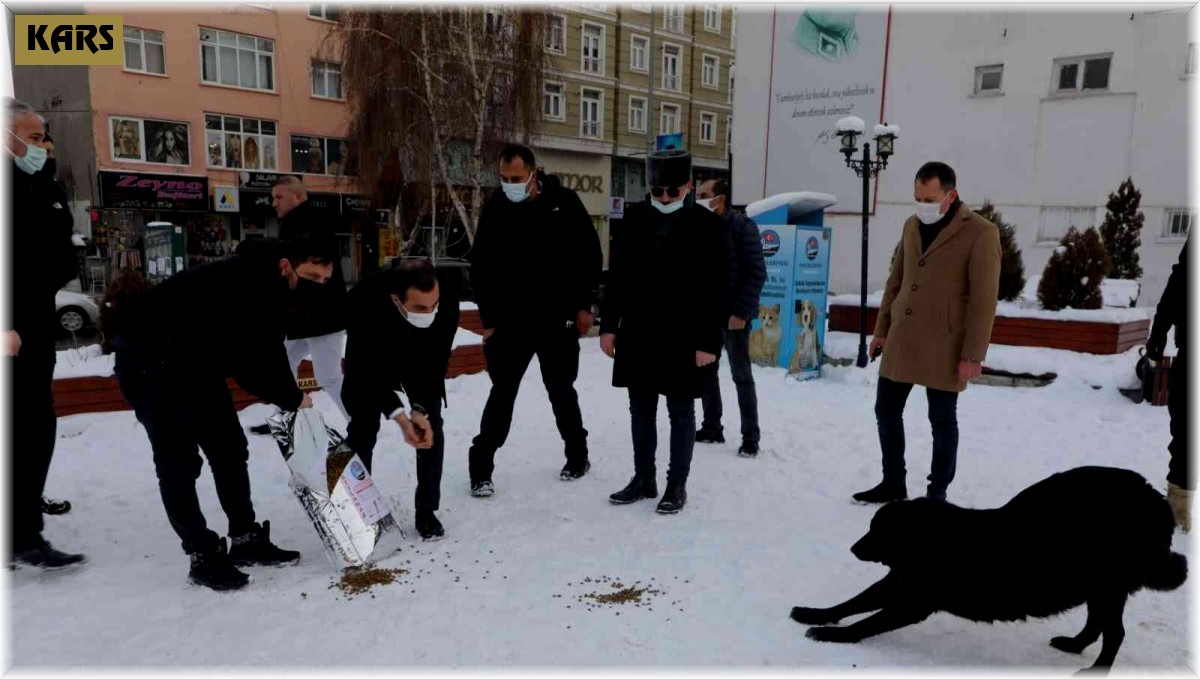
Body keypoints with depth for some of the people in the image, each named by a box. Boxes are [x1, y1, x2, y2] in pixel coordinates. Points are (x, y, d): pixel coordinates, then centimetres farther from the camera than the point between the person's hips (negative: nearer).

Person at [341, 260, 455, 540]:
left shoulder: (447, 302, -37)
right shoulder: (364, 302, -41)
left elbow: (437, 361, -25)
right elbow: (368, 370, -33)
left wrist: (421, 409, -34)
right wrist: (398, 415, -40)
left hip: (421, 358, 2)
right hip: (371, 360, -1)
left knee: (432, 425, -5)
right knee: (363, 427, -3)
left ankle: (427, 511, 10)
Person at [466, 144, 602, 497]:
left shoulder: (564, 202, -5)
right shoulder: (495, 209, -2)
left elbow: (590, 254, 1)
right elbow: (480, 268, 3)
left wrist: (584, 304, -2)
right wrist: (488, 318, 0)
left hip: (558, 318, 0)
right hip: (511, 319, 0)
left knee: (561, 390, 12)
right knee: (502, 392, -1)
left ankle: (577, 454, 32)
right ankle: (481, 467, 8)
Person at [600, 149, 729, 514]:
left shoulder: (708, 226, -6)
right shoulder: (634, 218, 5)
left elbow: (717, 290, -8)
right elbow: (617, 276, 9)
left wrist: (709, 342, -12)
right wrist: (609, 325, 5)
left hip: (683, 337, -4)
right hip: (637, 333, 4)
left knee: (680, 411, 7)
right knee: (641, 409, 13)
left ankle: (677, 484, 19)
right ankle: (644, 478, 27)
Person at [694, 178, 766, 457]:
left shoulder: (742, 227, -9)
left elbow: (756, 273, -13)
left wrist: (742, 312, -18)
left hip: (733, 314, -6)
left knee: (742, 376, 2)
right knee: (706, 372, 12)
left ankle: (750, 438, 9)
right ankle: (711, 428, 25)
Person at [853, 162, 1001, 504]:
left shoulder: (981, 233, -10)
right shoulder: (911, 225, 9)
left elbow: (984, 300, -12)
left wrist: (973, 355, -14)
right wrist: (882, 328, 12)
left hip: (943, 348, -6)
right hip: (901, 340, 6)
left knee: (942, 421, 6)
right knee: (886, 411, 10)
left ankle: (938, 492, 21)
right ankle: (893, 483, 25)